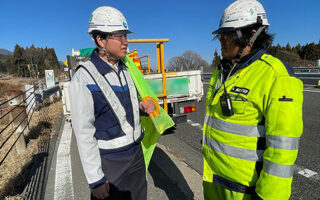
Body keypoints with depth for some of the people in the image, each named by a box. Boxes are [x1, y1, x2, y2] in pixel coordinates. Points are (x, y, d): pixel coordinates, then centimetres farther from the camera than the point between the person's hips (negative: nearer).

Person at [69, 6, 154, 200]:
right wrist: (95, 179, -14)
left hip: (136, 153, 6)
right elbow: (84, 132, -17)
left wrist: (142, 107, -6)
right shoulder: (84, 78, -17)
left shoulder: (124, 69, 3)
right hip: (109, 161, -6)